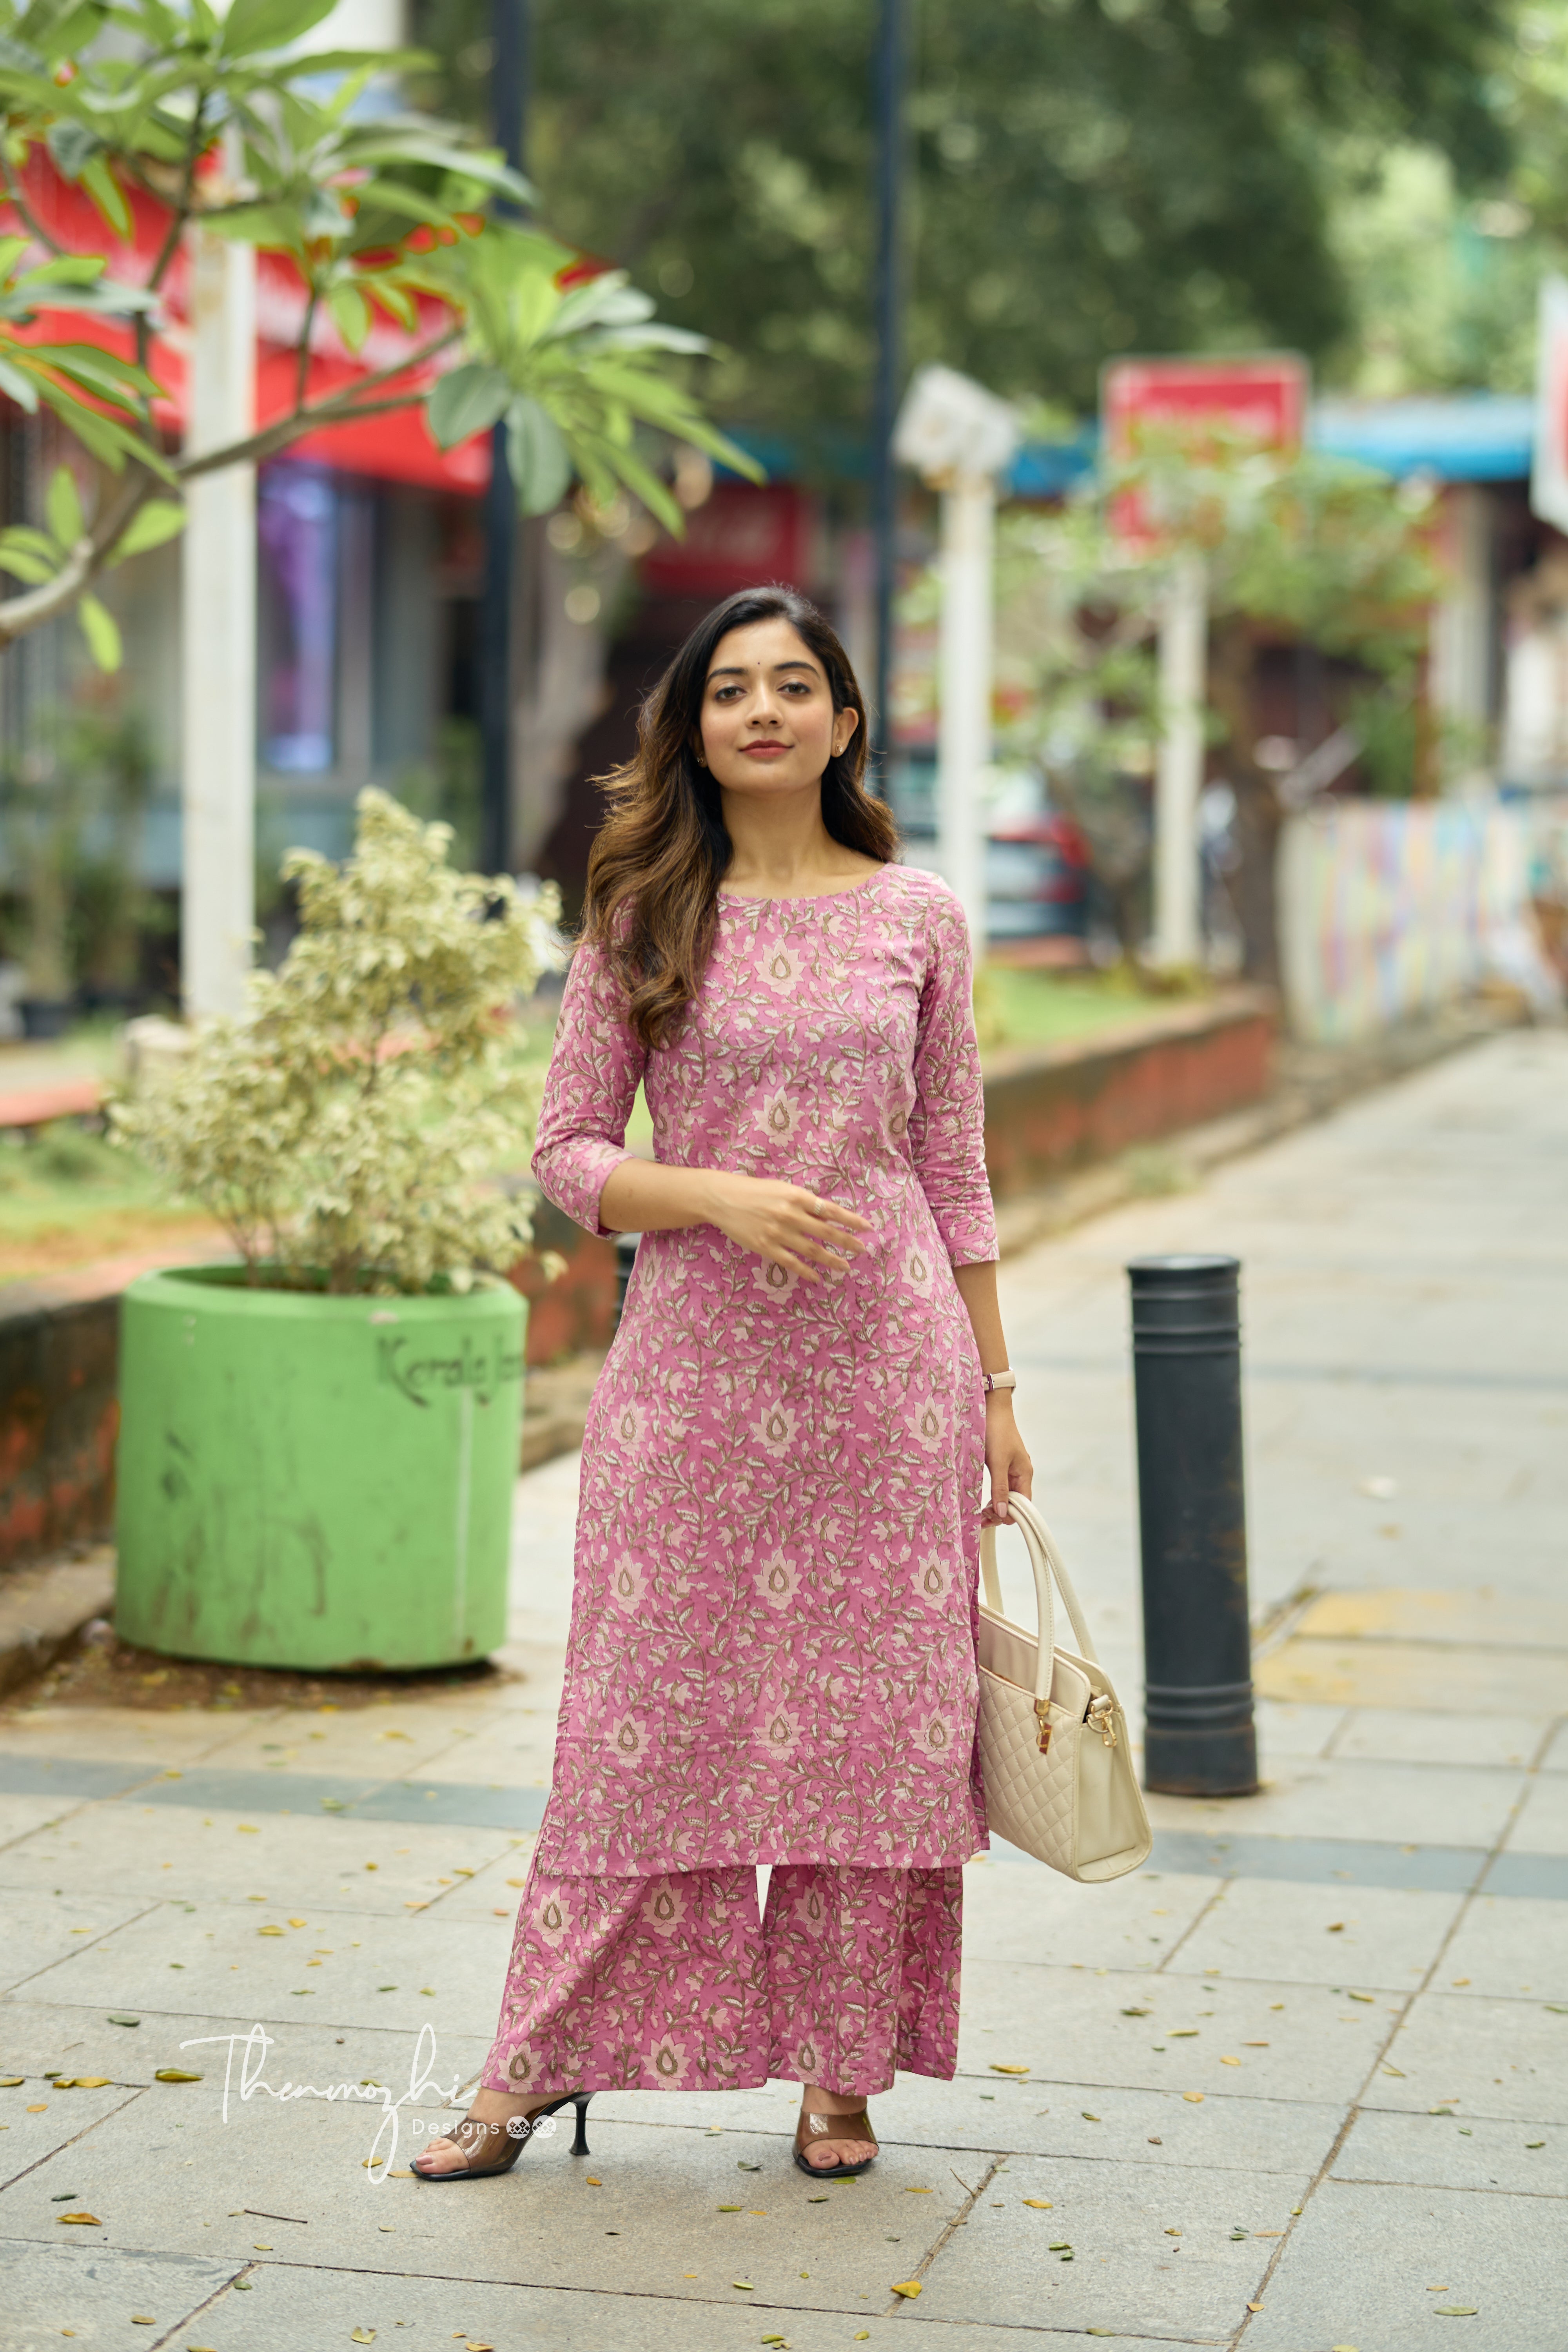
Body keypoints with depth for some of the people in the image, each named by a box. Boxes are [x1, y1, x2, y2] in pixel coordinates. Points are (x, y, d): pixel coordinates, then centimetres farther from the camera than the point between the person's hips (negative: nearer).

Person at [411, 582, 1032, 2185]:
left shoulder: (914, 915, 6)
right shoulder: (642, 916, 3)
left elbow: (955, 1169, 9)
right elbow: (567, 1153, 2)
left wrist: (994, 1387, 8)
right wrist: (721, 1196, -15)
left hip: (888, 1348, 1)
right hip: (696, 1354, -1)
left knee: (875, 1706, 3)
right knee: (653, 1707, 2)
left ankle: (839, 2070, 17)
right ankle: (537, 2062, 14)